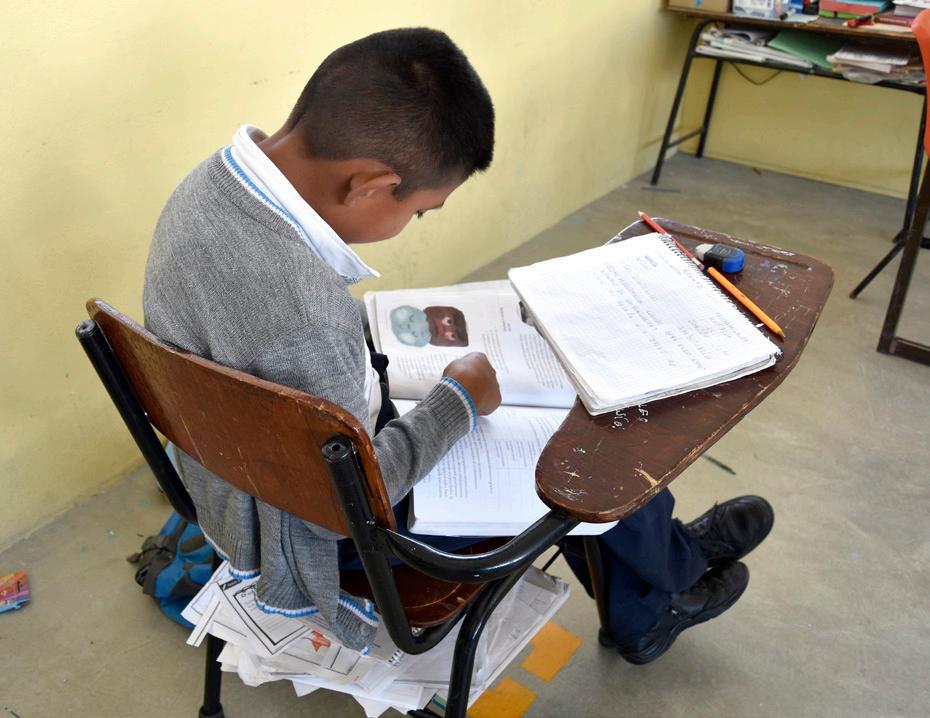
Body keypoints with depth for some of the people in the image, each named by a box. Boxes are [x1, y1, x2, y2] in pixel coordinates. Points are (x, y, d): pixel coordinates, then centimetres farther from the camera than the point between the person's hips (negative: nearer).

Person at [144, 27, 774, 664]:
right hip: (308, 541, -8)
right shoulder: (302, 312, -41)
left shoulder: (212, 181, -12)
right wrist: (459, 401, -16)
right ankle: (676, 565, 36)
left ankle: (641, 619, 32)